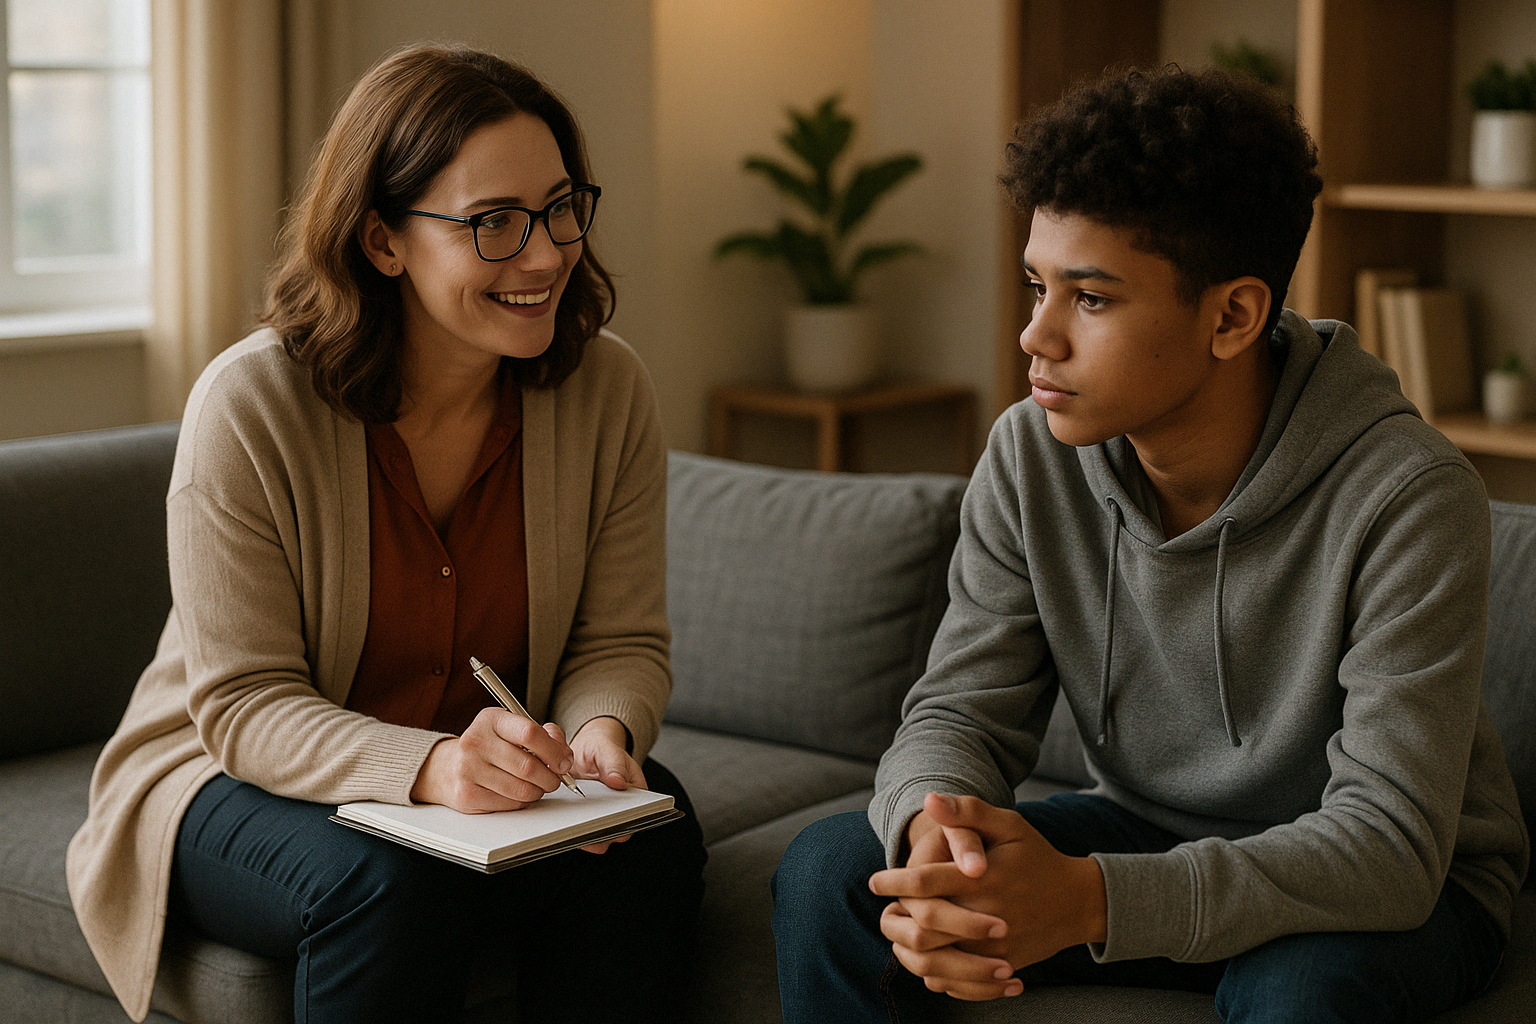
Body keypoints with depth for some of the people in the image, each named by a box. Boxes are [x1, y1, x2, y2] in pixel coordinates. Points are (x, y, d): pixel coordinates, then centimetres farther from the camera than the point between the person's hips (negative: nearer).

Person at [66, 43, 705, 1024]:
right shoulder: (249, 405, -19)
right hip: (240, 780, -3)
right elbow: (244, 704, -19)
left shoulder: (610, 391, -8)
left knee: (652, 835, -27)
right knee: (393, 882, -35)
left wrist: (603, 729, -27)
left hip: (496, 788, 3)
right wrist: (428, 768, -38)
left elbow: (622, 641, -1)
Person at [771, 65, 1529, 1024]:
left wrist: (1091, 900, -44)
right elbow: (960, 711, -8)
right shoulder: (1031, 458, -10)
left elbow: (1387, 842, -30)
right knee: (828, 869, -13)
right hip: (1151, 835, 5)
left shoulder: (1406, 499, -26)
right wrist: (935, 823, -35)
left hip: (1401, 886, -4)